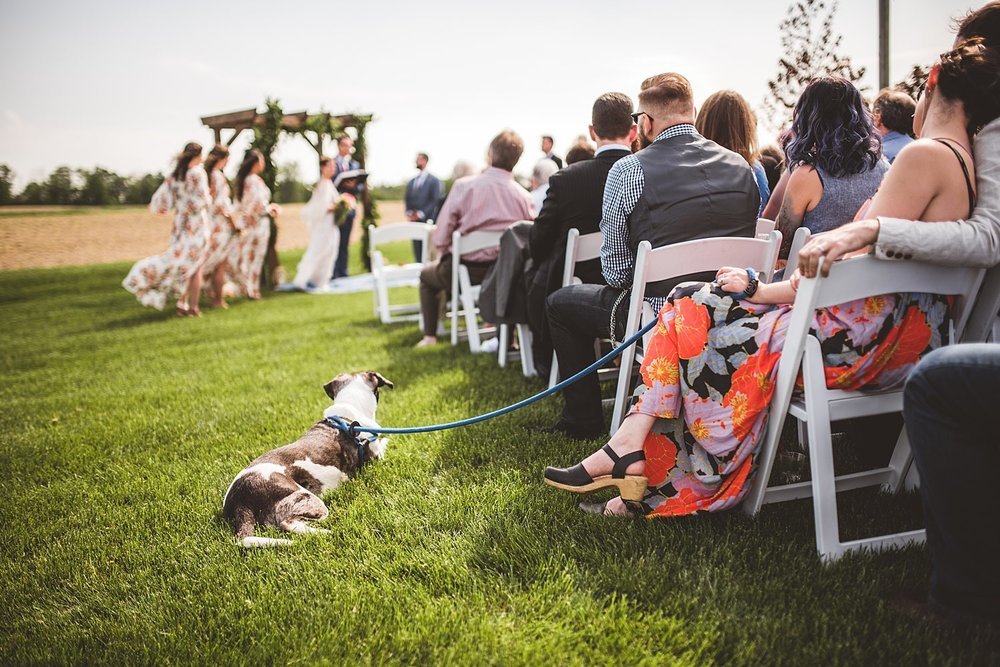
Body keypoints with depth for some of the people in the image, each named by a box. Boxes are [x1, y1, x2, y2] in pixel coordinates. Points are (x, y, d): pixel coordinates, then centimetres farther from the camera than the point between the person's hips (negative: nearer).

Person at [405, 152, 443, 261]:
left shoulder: (434, 180, 1)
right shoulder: (411, 182, 20)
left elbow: (435, 200, -7)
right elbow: (407, 200, 17)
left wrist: (421, 214, -14)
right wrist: (409, 213, -3)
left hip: (427, 221, -5)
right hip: (414, 221, 5)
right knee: (417, 252, 4)